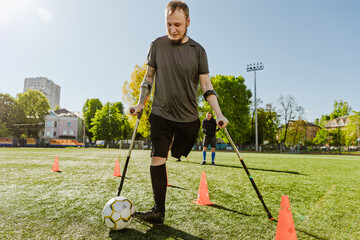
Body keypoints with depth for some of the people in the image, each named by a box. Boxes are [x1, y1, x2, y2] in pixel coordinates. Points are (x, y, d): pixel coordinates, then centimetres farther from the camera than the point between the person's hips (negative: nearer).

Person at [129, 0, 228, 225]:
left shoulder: (197, 50, 2)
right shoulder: (158, 45, 4)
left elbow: (206, 85, 1)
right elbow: (149, 77, 13)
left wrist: (219, 114, -8)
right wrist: (140, 104, 6)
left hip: (189, 118, 0)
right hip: (161, 114, 0)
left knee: (179, 159, 6)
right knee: (157, 159, -7)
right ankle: (158, 211, 1)